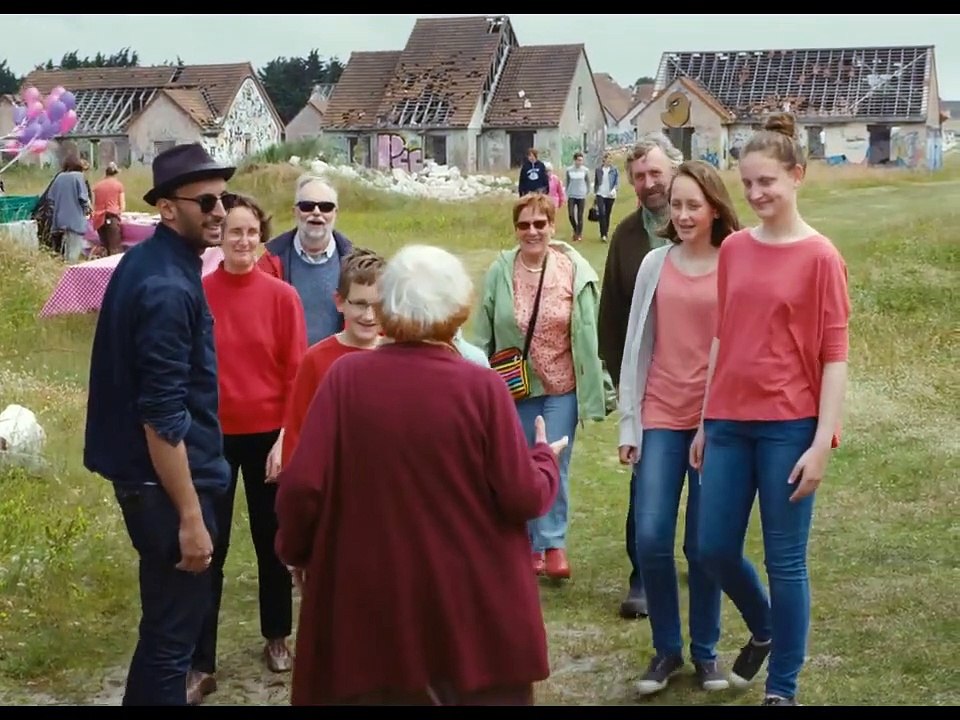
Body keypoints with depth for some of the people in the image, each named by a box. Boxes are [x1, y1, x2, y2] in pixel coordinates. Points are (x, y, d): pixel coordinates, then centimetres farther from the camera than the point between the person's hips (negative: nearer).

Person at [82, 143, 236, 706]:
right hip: (166, 481, -10)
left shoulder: (151, 263, 8)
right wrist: (190, 516, -21)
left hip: (148, 475, 10)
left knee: (168, 618, 22)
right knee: (174, 629, 2)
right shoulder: (168, 287, -23)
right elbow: (164, 418, -25)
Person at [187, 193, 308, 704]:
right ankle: (201, 665, 9)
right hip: (213, 436, 0)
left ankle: (276, 638, 33)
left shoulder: (282, 296, -4)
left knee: (271, 541, 14)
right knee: (209, 548, 3)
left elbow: (296, 373, -3)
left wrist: (287, 438, -9)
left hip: (268, 434, 0)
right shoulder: (197, 294, -4)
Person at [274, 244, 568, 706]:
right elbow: (524, 498, -10)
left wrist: (296, 551, 9)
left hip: (370, 601, 1)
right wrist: (545, 458, 12)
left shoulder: (346, 376, -9)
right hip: (472, 603, -1)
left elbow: (302, 485, -11)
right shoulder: (481, 386, -13)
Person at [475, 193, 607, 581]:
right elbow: (483, 336, 2)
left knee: (555, 466, -2)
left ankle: (553, 542, 14)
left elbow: (589, 334, -3)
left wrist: (597, 385, -2)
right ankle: (532, 545, 26)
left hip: (562, 387, -1)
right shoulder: (499, 272, -5)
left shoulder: (574, 270, -7)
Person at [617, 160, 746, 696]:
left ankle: (706, 651, 23)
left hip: (717, 420, -2)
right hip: (660, 417, 2)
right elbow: (637, 345, 6)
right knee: (651, 537, -3)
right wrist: (628, 424, 3)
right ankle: (667, 649, 15)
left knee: (704, 544, 5)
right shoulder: (656, 263, 4)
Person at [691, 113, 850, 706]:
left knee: (785, 560, 3)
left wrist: (822, 442, -13)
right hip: (730, 422, 5)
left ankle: (784, 687, 19)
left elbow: (835, 355, -8)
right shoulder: (733, 249, 7)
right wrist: (705, 423, 12)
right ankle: (764, 629, 38)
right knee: (715, 550, 9)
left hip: (789, 426, -5)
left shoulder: (820, 257, -7)